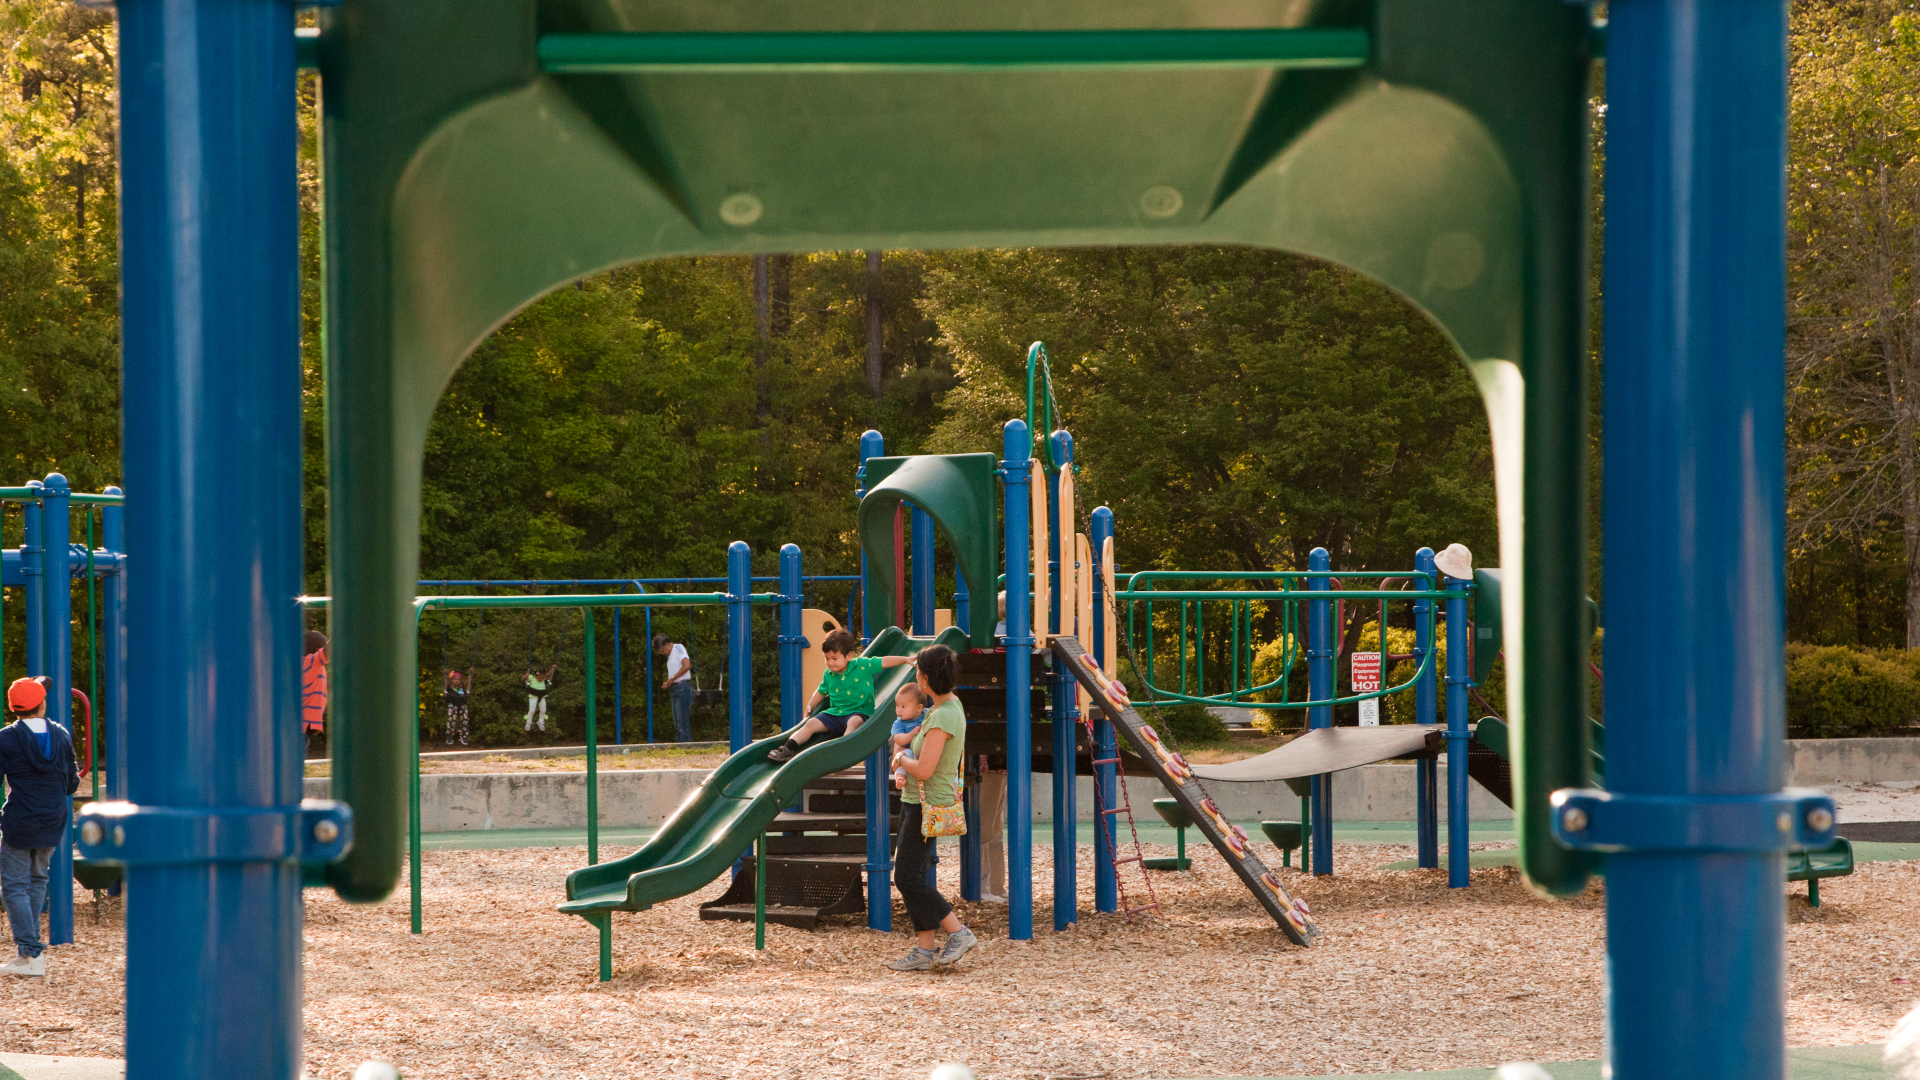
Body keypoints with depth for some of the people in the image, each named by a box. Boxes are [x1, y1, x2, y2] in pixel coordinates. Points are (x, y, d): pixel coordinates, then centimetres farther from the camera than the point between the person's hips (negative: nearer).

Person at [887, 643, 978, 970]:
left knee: (907, 877, -8)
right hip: (915, 801, 10)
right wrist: (904, 754, 6)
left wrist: (902, 760, -5)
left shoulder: (943, 717, -22)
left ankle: (959, 933, -4)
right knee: (912, 877, 9)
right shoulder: (950, 706, 9)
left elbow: (924, 769, -26)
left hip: (928, 806, -10)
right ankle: (925, 951, 10)